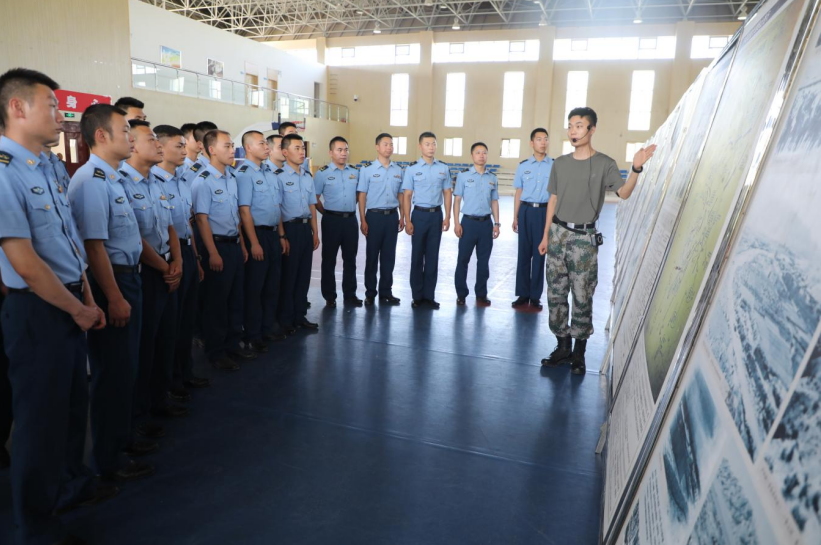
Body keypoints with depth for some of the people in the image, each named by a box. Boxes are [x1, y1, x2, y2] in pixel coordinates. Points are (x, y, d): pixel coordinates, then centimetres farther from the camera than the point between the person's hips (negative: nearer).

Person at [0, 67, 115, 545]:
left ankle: (72, 485, 44)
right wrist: (77, 310, -11)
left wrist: (88, 301, 11)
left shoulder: (46, 168, 10)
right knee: (41, 417, 7)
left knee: (74, 403, 22)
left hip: (70, 307, 9)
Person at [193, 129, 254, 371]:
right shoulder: (204, 181, -13)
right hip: (217, 245, -8)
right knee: (216, 300, 3)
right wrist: (213, 253, -19)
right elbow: (202, 219, -16)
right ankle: (215, 351, 17)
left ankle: (233, 344, 28)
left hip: (234, 244, 8)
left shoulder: (231, 178, 11)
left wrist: (242, 245, 15)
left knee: (235, 297, 14)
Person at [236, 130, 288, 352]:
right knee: (254, 286, 3)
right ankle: (252, 335, 14)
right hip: (257, 233, -7)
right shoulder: (244, 173, -12)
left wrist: (281, 235, 13)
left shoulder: (271, 173, 13)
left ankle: (269, 326, 29)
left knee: (273, 283, 14)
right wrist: (254, 243, -19)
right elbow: (244, 210, -16)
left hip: (273, 233, 7)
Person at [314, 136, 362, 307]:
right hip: (332, 220, -4)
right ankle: (329, 297, 15)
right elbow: (314, 198, -3)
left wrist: (350, 208, 10)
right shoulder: (323, 173, -6)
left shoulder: (355, 172, 7)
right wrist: (328, 214, 0)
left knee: (350, 259, 11)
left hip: (351, 219, 4)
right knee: (329, 259, 5)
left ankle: (350, 295, 21)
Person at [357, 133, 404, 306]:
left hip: (392, 216, 4)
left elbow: (400, 195, 13)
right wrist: (363, 220, -10)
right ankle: (370, 293, 15)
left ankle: (386, 292, 19)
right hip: (374, 216, -3)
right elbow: (362, 196, -5)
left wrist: (402, 217, 8)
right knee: (372, 255, 4)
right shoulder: (367, 169, -3)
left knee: (389, 256, 9)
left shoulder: (398, 170, 9)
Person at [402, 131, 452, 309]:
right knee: (417, 255, 5)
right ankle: (417, 295, 15)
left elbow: (447, 193, 8)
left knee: (433, 256, 6)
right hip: (419, 214, -2)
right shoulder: (412, 169, -3)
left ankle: (429, 295, 15)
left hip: (436, 215, 2)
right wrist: (408, 221, -9)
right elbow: (407, 196, -4)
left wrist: (447, 217, 1)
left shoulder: (443, 168, 5)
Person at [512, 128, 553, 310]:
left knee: (540, 253, 5)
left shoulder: (554, 165, 0)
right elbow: (518, 193, 9)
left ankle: (535, 295, 16)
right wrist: (515, 217, 6)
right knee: (524, 252, 7)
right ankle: (523, 293, 18)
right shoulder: (523, 165, 5)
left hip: (545, 211, -1)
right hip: (526, 210, 1)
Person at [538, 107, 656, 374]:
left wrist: (636, 169, -31)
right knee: (555, 293, 6)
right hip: (558, 232, 4)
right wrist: (546, 235, 12)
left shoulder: (604, 164, -3)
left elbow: (624, 192, -14)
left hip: (584, 237, -4)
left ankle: (579, 352, 10)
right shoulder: (560, 164, 9)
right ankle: (563, 347, 19)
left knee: (582, 296, -1)